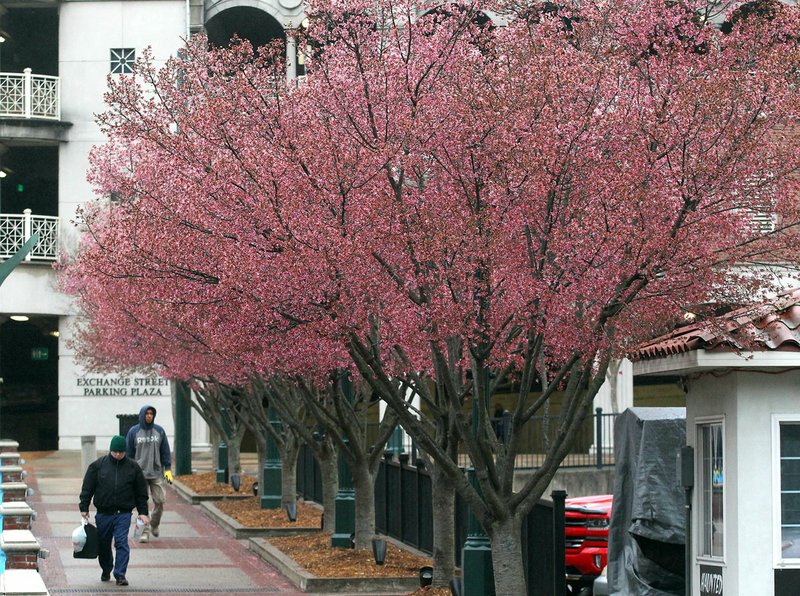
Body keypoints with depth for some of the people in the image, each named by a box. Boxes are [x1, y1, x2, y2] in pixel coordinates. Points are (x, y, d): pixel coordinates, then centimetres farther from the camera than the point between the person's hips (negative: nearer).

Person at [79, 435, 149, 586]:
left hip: (123, 514, -1)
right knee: (103, 544, 11)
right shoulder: (98, 465, 1)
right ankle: (106, 571, 31)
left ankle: (120, 575, -10)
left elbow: (141, 492, 9)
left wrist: (143, 512, 5)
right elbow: (87, 488, 5)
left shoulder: (133, 467, 3)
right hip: (103, 513, 1)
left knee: (122, 543, -12)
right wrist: (84, 508, 1)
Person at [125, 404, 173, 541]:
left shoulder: (159, 431, 6)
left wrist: (168, 469, 1)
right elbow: (129, 453, 5)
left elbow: (165, 451, 8)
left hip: (156, 473, 1)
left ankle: (154, 524, 22)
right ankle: (144, 531, 0)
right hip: (139, 474, -1)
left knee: (160, 500, -1)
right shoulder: (134, 432, 2)